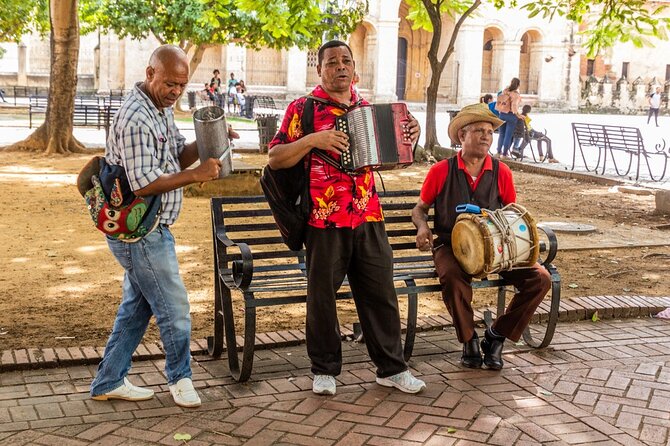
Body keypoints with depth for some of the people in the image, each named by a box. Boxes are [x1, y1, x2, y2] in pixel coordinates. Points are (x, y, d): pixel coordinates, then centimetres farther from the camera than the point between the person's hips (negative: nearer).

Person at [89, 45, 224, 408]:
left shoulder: (162, 110, 9)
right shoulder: (136, 119, -23)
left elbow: (177, 156, 12)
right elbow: (144, 184, -26)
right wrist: (196, 176, -25)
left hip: (147, 230, 10)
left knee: (137, 307, 17)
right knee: (174, 307, 2)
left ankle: (109, 382, 27)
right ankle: (180, 378, 23)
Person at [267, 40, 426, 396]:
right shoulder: (303, 108, 0)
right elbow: (275, 159, -6)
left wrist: (408, 137, 8)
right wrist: (312, 140, -19)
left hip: (368, 219, 4)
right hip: (324, 220, -4)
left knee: (381, 293, 8)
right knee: (321, 297, 5)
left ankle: (391, 368, 19)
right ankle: (324, 369, 21)